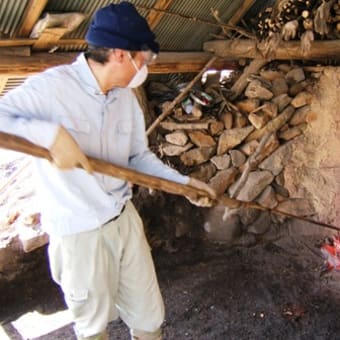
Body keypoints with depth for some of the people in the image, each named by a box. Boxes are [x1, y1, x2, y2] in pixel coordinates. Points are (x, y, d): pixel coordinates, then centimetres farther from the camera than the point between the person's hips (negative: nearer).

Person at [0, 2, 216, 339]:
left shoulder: (126, 96, 1)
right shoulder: (51, 86, -19)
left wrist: (184, 182, 5)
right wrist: (51, 133, -34)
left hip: (125, 219, 6)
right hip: (78, 233, -5)